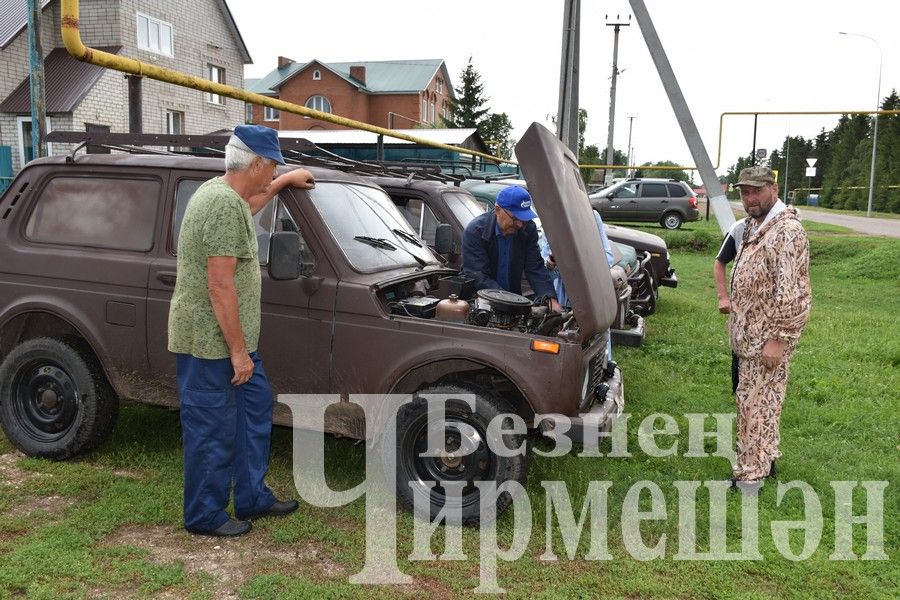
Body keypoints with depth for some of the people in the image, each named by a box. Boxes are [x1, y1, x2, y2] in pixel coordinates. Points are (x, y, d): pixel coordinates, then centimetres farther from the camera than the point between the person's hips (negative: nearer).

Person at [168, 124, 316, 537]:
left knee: (255, 405, 18)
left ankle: (252, 497, 31)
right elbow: (220, 286, -26)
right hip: (209, 338, -11)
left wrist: (285, 182, 42)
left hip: (228, 336, 11)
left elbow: (246, 206, 36)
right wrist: (238, 350, -22)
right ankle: (205, 516, 22)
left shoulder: (222, 191, 9)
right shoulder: (224, 205, -23)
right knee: (213, 430, 3)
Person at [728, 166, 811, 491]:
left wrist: (777, 338, -24)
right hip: (749, 332, 9)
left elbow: (790, 292, -23)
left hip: (767, 336, -9)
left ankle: (751, 474, 7)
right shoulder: (753, 224, 12)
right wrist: (733, 308, 20)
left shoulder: (786, 230, -19)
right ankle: (764, 458, 32)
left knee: (757, 402, -3)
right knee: (753, 399, 18)